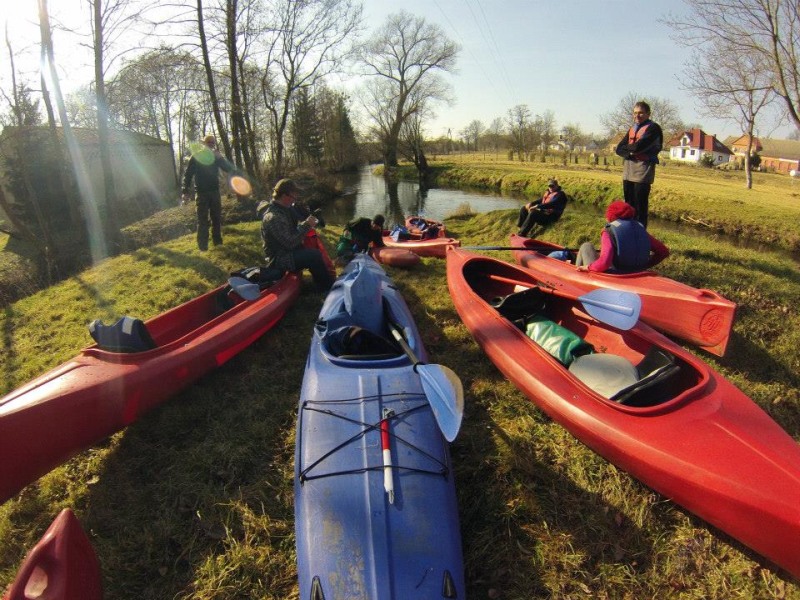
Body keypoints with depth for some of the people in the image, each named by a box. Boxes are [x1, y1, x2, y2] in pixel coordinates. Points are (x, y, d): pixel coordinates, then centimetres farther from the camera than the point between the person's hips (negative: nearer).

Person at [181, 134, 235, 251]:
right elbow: (188, 175, -4)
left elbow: (229, 169, -3)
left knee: (217, 217, 10)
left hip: (215, 192, 4)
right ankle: (202, 245, 0)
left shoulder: (216, 157, 7)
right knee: (202, 220, -3)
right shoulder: (196, 157, -3)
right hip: (202, 193, -4)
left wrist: (220, 157, -18)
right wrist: (185, 192, -11)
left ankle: (217, 240, 22)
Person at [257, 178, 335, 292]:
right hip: (278, 259, -11)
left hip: (286, 252, 11)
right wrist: (306, 225, -22)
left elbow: (293, 231, 14)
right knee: (314, 255, -24)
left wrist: (306, 224, -3)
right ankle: (328, 288, -10)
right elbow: (290, 243, -27)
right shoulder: (274, 217, -24)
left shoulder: (283, 209, 7)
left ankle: (323, 286, 22)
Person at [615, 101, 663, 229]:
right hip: (628, 171, 7)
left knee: (640, 206, -5)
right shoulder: (632, 128, 17)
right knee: (629, 205, 11)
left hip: (643, 171, -7)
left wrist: (626, 147, 1)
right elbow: (619, 149, 7)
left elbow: (639, 146, -18)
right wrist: (630, 152, -11)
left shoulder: (653, 128, -4)